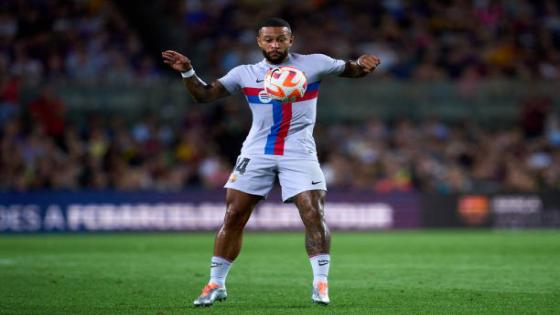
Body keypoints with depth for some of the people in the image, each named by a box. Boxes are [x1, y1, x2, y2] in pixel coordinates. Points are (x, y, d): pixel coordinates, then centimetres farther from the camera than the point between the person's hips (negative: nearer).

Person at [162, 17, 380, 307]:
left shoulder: (312, 64, 1)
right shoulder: (245, 73, 5)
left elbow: (349, 70, 8)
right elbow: (204, 94, 6)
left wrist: (362, 65, -16)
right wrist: (187, 72, -11)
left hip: (299, 153, -2)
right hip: (257, 153, 2)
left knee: (314, 215, -13)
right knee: (232, 217, 0)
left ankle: (320, 283, -1)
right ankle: (216, 284, 11)